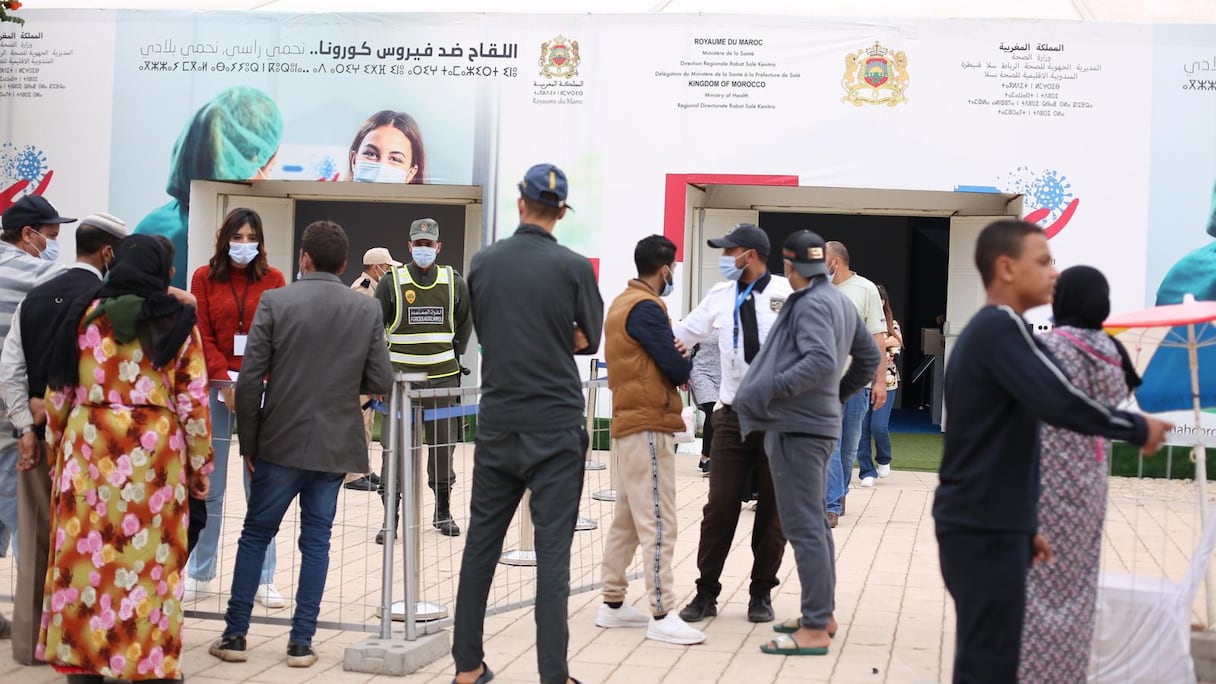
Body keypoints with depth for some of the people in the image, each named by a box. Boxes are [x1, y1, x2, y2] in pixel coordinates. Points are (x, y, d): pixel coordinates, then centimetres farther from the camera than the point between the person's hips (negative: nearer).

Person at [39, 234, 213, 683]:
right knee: (149, 559, 4)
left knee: (86, 554, 9)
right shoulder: (177, 323, 0)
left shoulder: (86, 315, 4)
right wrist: (200, 468, 7)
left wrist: (57, 450, 19)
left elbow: (58, 393, 7)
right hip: (154, 455, -1)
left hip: (89, 451, 2)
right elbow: (193, 403, -1)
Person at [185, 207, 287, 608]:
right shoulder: (204, 278, 5)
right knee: (208, 487, 4)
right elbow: (202, 337, 1)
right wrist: (225, 383, -10)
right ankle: (200, 576, 12)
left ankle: (264, 579, 5)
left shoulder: (273, 280, 5)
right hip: (216, 390, 0)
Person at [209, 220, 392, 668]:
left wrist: (249, 443, 1)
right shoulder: (367, 310, -1)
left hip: (281, 442, -2)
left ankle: (235, 635, 14)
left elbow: (249, 380, -9)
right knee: (316, 540, 10)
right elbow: (381, 382, -1)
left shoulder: (275, 302, -8)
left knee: (256, 534, 11)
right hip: (335, 446, 2)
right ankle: (301, 643, 11)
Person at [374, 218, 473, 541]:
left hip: (443, 379, 2)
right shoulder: (391, 282, -2)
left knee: (444, 446, 8)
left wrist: (455, 357, 11)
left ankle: (443, 512, 23)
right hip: (400, 378, -2)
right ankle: (390, 517, 3)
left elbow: (465, 324, 18)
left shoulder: (455, 283, 4)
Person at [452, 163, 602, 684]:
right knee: (553, 553, -2)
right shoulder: (573, 267, -9)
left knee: (481, 544, 12)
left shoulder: (482, 263, 2)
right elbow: (589, 338, 4)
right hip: (556, 426, -3)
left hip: (496, 423, 3)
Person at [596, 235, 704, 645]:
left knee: (626, 519, 14)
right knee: (658, 523, -9)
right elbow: (675, 368, -18)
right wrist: (689, 364, 4)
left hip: (629, 422, 10)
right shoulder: (646, 308, -15)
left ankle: (613, 604, 19)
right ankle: (661, 616, -10)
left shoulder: (622, 303, 15)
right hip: (648, 426, -10)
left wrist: (675, 361, -3)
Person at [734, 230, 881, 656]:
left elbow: (821, 361, -27)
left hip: (797, 426, -10)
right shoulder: (840, 301, 15)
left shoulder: (811, 304, -15)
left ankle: (815, 630, -7)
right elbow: (869, 357, 22)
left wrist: (768, 390, -24)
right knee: (814, 522, 17)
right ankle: (822, 613, 26)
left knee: (803, 526, -8)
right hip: (819, 421, 10)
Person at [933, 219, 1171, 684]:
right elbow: (1059, 401, -23)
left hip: (983, 524, 10)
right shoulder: (1000, 327, -13)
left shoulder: (984, 330, 17)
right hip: (984, 530, -10)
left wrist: (1023, 527, 22)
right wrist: (1138, 429, -8)